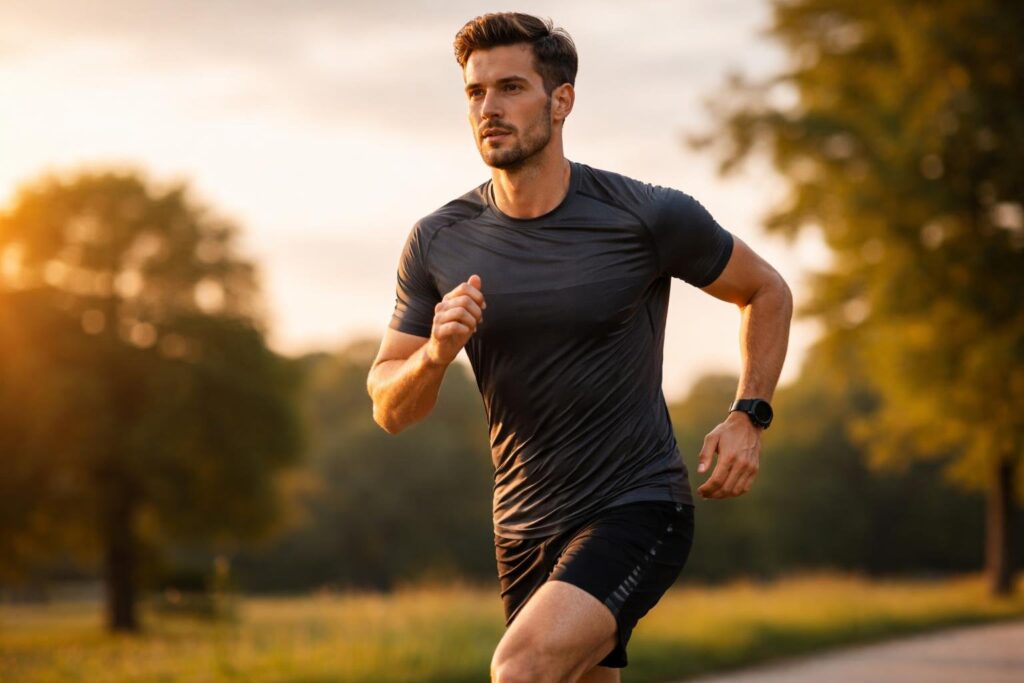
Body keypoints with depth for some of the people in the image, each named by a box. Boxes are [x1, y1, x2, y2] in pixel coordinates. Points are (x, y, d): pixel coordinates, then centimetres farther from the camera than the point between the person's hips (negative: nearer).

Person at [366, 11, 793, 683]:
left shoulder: (648, 217, -10)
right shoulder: (438, 243, -1)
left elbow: (768, 292, 7)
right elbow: (389, 410, 3)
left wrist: (748, 416, -5)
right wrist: (434, 355, -19)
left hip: (638, 508, -5)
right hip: (525, 528, 5)